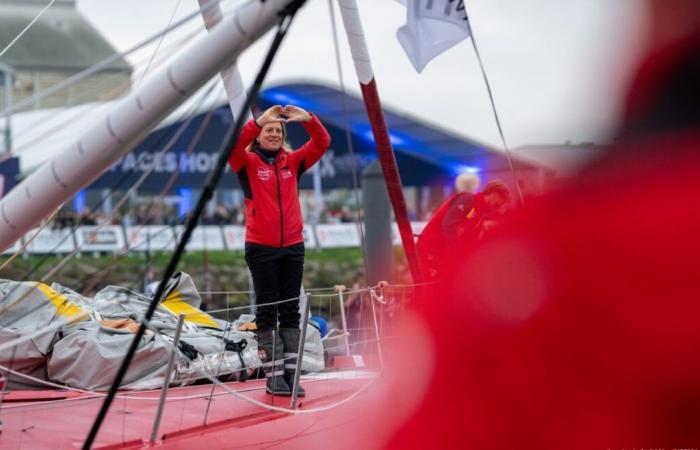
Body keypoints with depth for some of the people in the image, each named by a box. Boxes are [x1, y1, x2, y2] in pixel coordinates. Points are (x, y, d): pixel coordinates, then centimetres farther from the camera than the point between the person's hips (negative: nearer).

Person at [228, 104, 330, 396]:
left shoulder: (293, 161, 8)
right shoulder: (248, 162, -1)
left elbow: (322, 143, 0)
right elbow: (232, 146, -20)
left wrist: (308, 119, -17)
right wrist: (258, 121, -29)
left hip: (293, 246, 4)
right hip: (261, 248, -4)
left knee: (291, 312, 6)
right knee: (267, 312, 1)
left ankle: (291, 373, 9)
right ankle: (274, 376, 1)